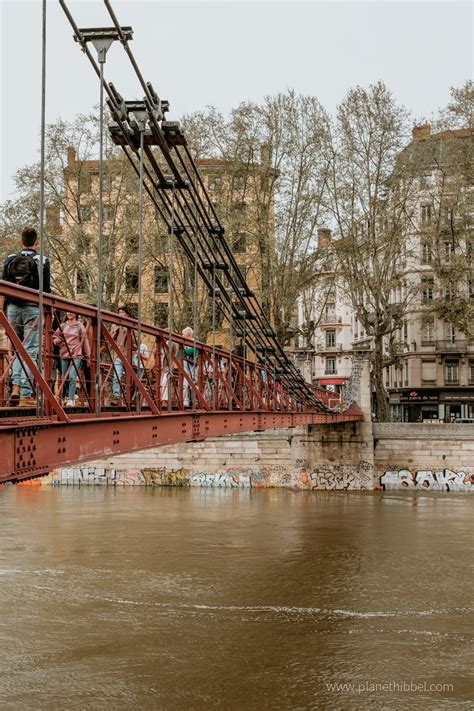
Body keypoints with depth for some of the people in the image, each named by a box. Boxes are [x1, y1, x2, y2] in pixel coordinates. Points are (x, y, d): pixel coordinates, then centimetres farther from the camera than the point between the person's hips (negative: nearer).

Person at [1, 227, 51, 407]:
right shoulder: (42, 261, -1)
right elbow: (46, 290, -3)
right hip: (32, 309, -3)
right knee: (29, 351, -3)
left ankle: (15, 388, -1)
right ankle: (26, 395, -7)